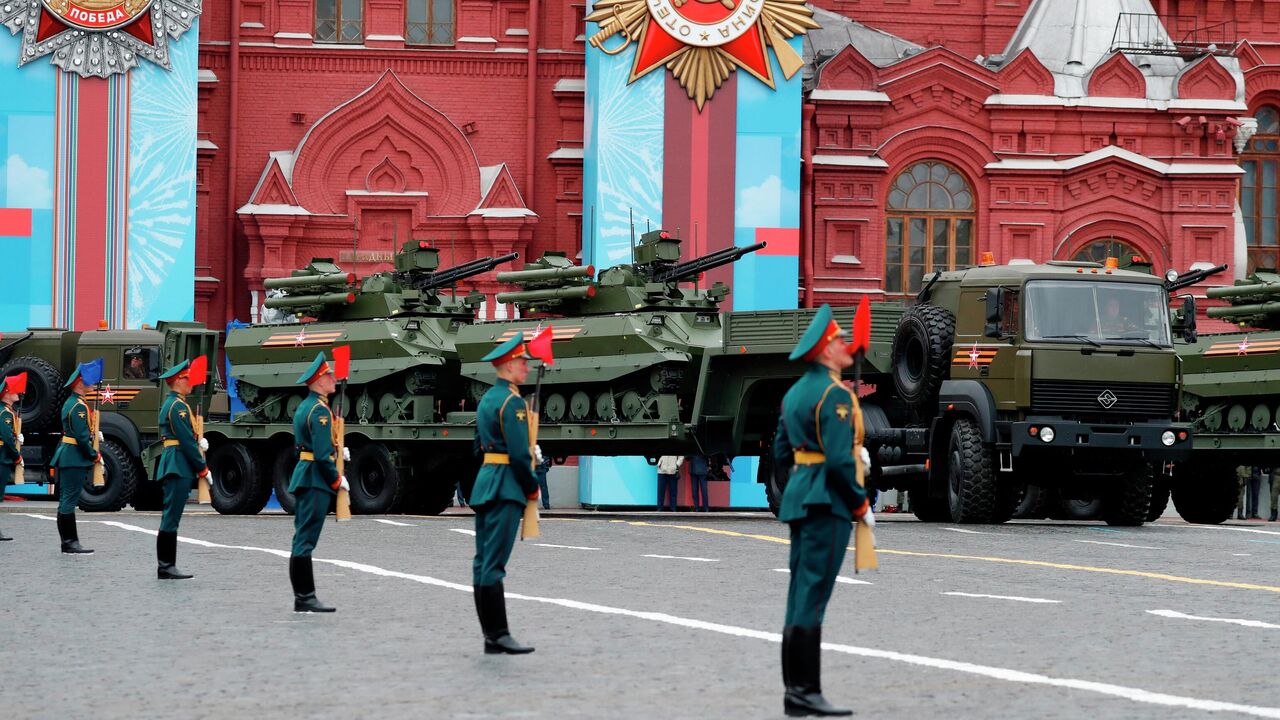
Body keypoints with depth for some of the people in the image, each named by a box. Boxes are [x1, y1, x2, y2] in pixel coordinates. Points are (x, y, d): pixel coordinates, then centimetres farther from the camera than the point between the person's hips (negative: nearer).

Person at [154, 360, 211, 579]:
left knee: (171, 518, 10)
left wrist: (198, 442, 5)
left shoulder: (170, 403, 19)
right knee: (171, 518, -9)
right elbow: (187, 441, -16)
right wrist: (202, 468, -10)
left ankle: (166, 567, 12)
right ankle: (166, 567, -9)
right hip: (180, 467, -11)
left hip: (174, 468, 11)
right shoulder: (178, 406, -13)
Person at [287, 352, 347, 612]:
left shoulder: (304, 406, 16)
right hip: (317, 480, -10)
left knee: (304, 540, 10)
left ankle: (304, 597, 13)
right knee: (306, 540, -9)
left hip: (304, 478, 10)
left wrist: (336, 451, 13)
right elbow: (322, 454, -19)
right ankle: (304, 599, -9)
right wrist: (337, 481, -10)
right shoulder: (319, 410, -15)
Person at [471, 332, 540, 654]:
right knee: (494, 564, -12)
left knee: (483, 563, 7)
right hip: (506, 488, -10)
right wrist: (532, 488, -3)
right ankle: (499, 636, -13)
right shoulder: (513, 402, -13)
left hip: (485, 483, 10)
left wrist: (530, 453, 15)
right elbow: (519, 454, -17)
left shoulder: (486, 399, 16)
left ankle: (491, 636, 10)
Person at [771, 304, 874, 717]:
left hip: (798, 498, 9)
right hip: (827, 501, -9)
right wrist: (861, 506, -10)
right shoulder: (835, 394, -14)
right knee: (813, 597, -8)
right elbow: (839, 460, -20)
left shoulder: (795, 392, 14)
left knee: (800, 596, 10)